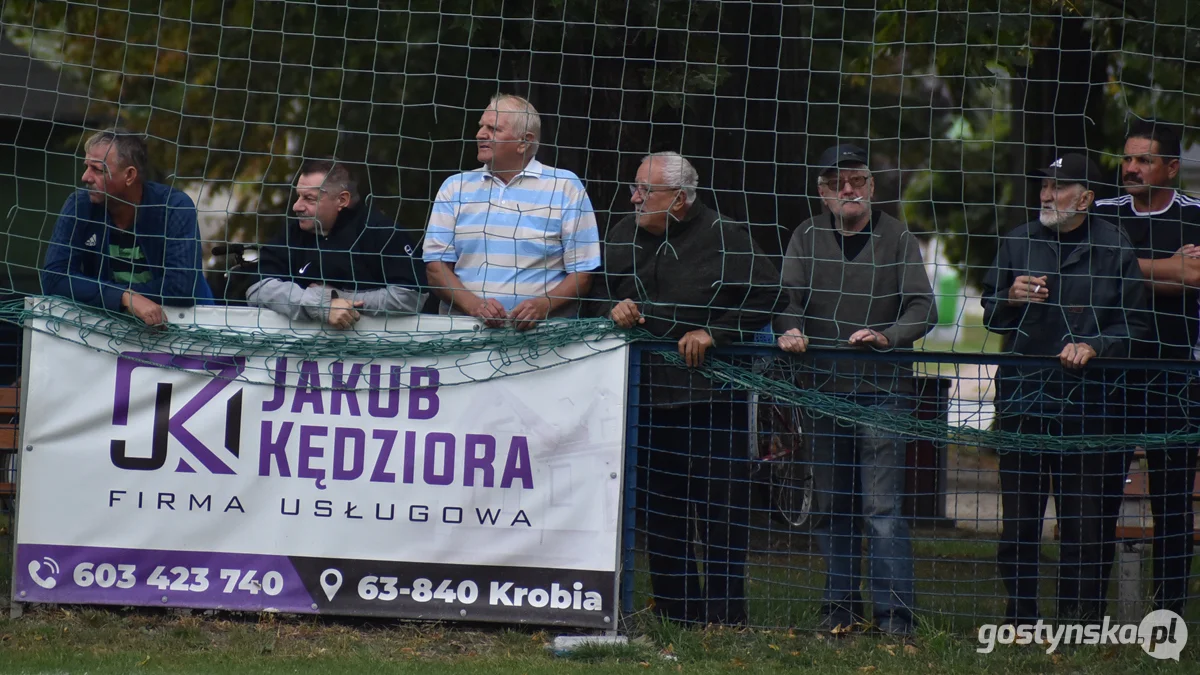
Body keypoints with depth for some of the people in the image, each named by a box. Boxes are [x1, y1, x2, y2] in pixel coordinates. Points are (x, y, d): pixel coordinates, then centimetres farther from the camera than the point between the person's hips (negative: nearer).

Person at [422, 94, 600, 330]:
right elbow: (437, 266, 9)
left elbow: (582, 272, 5)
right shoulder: (455, 187, 15)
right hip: (463, 328, 2)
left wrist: (543, 305, -12)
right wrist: (473, 305, -9)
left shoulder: (566, 187, 8)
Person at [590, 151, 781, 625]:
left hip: (711, 392, -6)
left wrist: (713, 333, -15)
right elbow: (596, 295, 22)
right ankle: (675, 608, 17)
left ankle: (724, 612, -1)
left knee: (720, 503, -5)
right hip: (648, 393, 6)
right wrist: (613, 310, -1)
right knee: (660, 506, 9)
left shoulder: (723, 237, -5)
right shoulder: (622, 238, 12)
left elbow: (764, 291, -9)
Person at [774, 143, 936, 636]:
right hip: (824, 387, 4)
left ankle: (894, 614, -8)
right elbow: (789, 295, 2)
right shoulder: (807, 238, 11)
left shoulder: (897, 238, 3)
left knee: (881, 507, -9)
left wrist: (886, 337, -23)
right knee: (830, 505, 8)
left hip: (883, 387, -4)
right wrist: (790, 330, -20)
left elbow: (922, 308, -4)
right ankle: (841, 608, 18)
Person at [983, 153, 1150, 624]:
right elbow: (990, 315, 18)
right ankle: (1019, 617, 10)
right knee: (1018, 512, 3)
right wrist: (1011, 298, -4)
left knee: (1082, 513, 0)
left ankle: (1080, 614, 7)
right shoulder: (1018, 242, 11)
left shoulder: (1114, 248, 3)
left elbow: (1134, 324, 4)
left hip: (1086, 399, -2)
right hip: (1021, 393, 2)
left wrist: (1093, 346, -12)